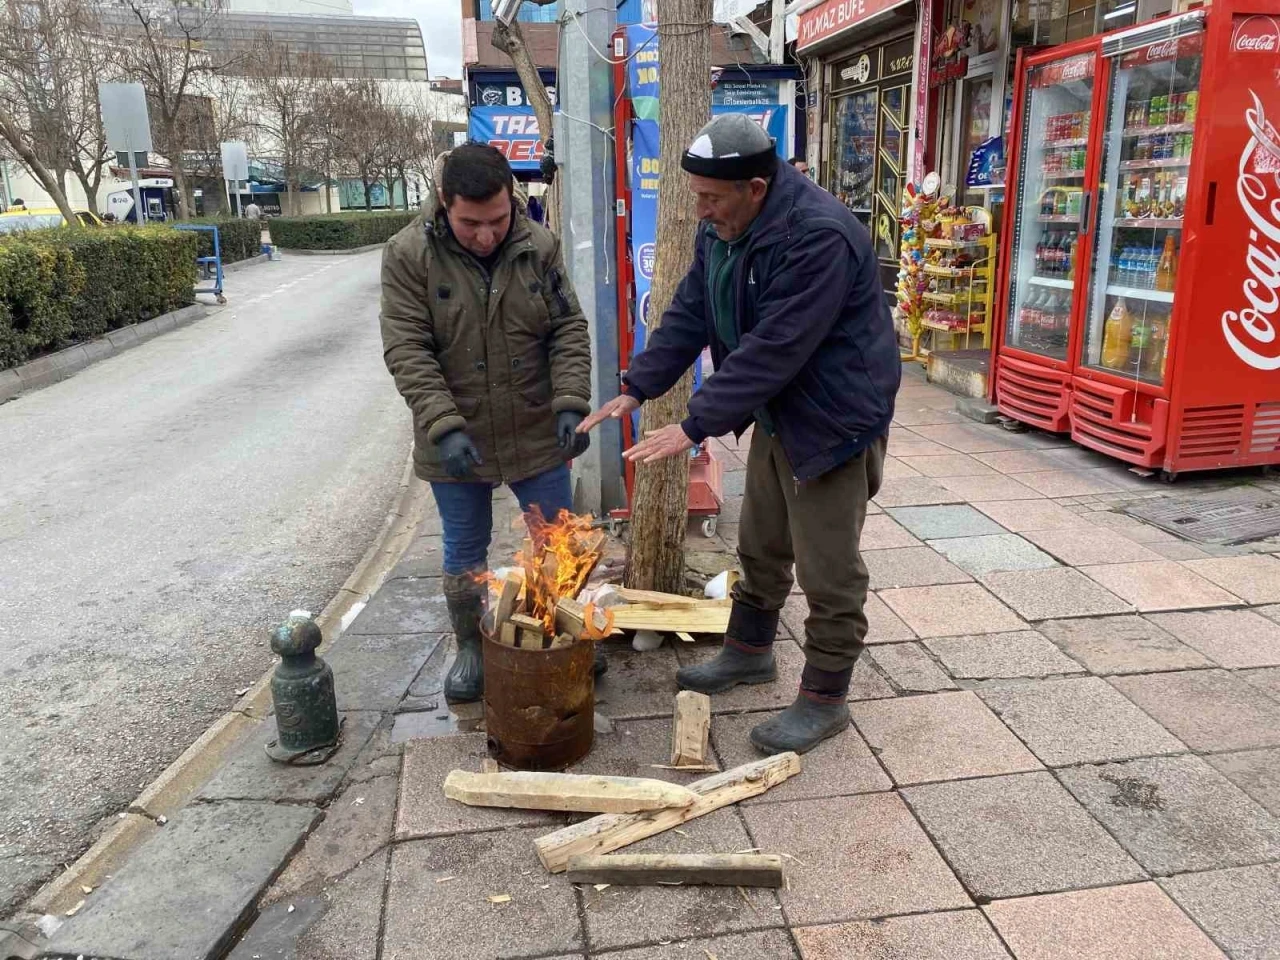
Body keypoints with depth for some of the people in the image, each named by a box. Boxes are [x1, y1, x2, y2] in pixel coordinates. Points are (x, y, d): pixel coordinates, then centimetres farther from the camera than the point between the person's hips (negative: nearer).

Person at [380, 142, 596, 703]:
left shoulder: (539, 247, -5)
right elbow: (407, 352, -14)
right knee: (465, 552, 13)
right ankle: (470, 647, 34)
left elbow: (569, 330, -1)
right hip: (455, 441, -1)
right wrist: (444, 426, -24)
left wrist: (571, 404, -13)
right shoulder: (408, 255, -11)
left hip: (537, 435, 2)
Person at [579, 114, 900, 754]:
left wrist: (695, 426, -30)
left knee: (827, 570, 2)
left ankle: (825, 699, 18)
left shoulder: (819, 237, -29)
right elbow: (690, 314, 4)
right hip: (775, 415, 9)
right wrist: (636, 387, -6)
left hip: (833, 421, -9)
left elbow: (773, 351, -32)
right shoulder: (721, 227, 1)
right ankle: (749, 651, 41)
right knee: (760, 546, 21)